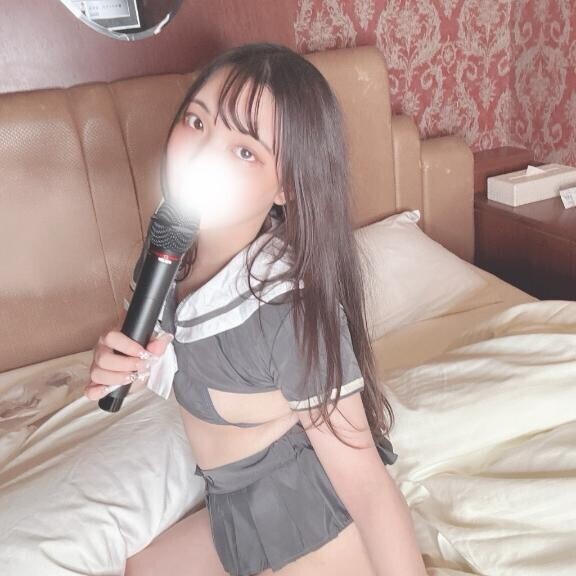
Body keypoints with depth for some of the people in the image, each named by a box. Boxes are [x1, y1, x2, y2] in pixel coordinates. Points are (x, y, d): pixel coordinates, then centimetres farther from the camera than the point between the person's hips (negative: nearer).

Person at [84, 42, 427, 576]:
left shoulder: (292, 313, -33)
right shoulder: (173, 256, -12)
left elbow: (368, 486, -26)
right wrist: (129, 367, -16)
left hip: (316, 533, -8)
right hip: (238, 514, 8)